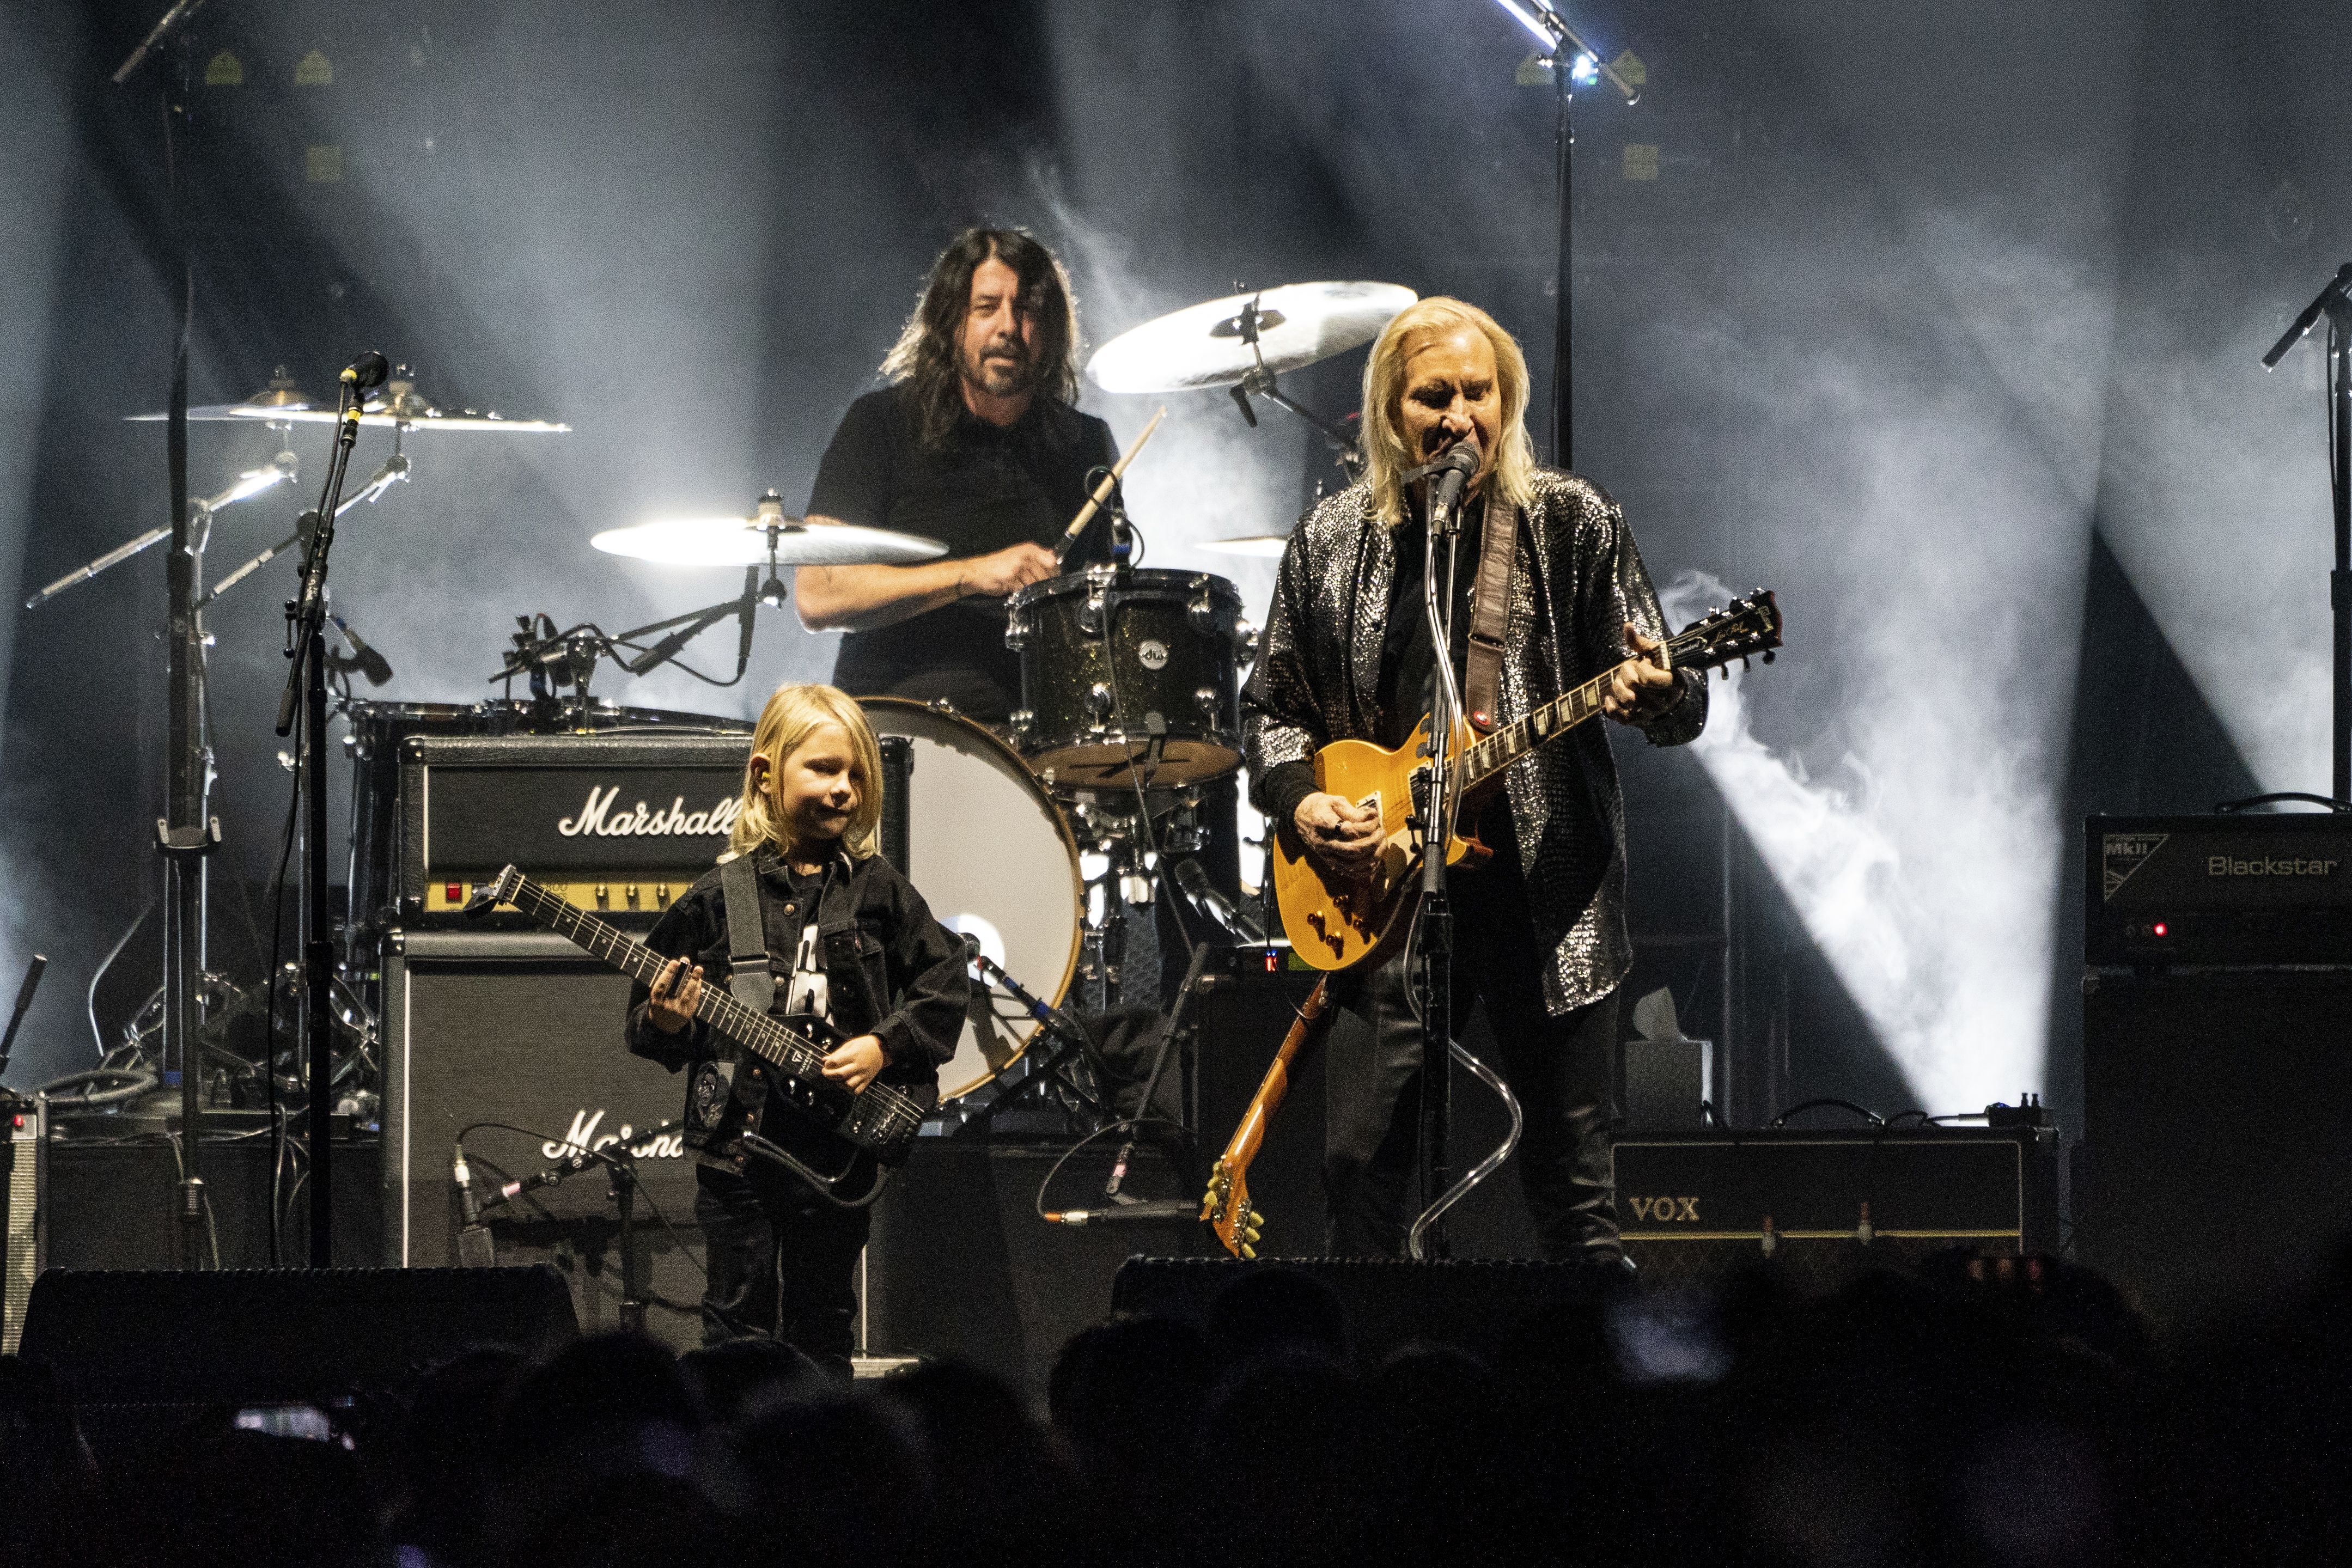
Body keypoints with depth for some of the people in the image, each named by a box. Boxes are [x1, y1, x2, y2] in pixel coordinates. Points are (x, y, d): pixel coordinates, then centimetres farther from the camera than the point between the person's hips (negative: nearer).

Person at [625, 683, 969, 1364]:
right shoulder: (719, 898, 0)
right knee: (741, 1316, 1)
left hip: (837, 1148, 1)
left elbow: (943, 983, 3)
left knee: (822, 1325, 8)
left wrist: (883, 1047, -9)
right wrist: (666, 1024, -16)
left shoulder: (878, 891, 3)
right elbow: (649, 1017, 5)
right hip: (737, 1138, -1)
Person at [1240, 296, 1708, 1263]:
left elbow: (1678, 707, -1)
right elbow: (1269, 707, 15)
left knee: (1572, 1182, -1)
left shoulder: (1575, 524, 1)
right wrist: (1299, 800, -4)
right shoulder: (1330, 543, 7)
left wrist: (1653, 696, -24)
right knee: (1361, 1166, 0)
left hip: (1546, 890, -2)